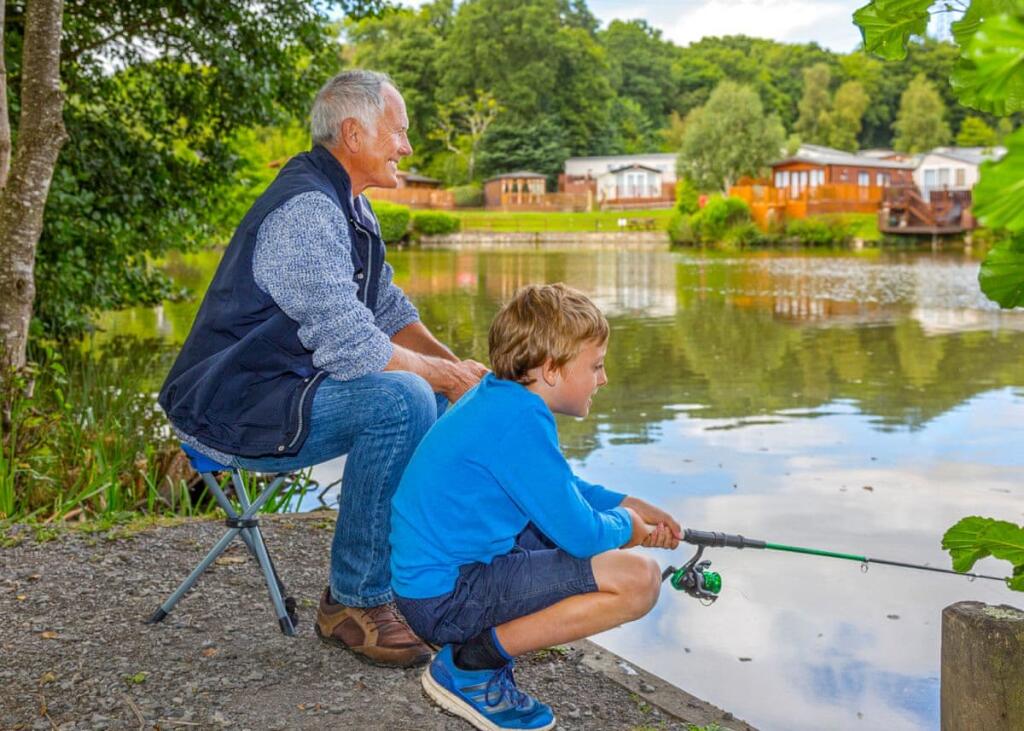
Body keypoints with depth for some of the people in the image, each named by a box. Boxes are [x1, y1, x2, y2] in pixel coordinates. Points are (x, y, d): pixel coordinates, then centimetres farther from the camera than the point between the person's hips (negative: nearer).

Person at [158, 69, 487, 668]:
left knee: (437, 392, 8)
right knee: (402, 399, -29)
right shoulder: (305, 211, -21)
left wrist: (456, 366, 1)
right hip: (232, 412, -11)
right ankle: (355, 601, -16)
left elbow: (389, 311, 17)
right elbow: (350, 345, -28)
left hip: (286, 389, 11)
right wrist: (449, 375, -14)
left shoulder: (352, 208, 13)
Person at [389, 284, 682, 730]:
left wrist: (629, 506, 18)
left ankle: (485, 635, 12)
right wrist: (625, 525, 1)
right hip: (447, 596, -10)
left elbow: (562, 490, 26)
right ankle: (469, 664, -9)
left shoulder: (500, 399, 9)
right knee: (638, 580, -18)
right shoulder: (520, 422, -22)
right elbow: (580, 535, -20)